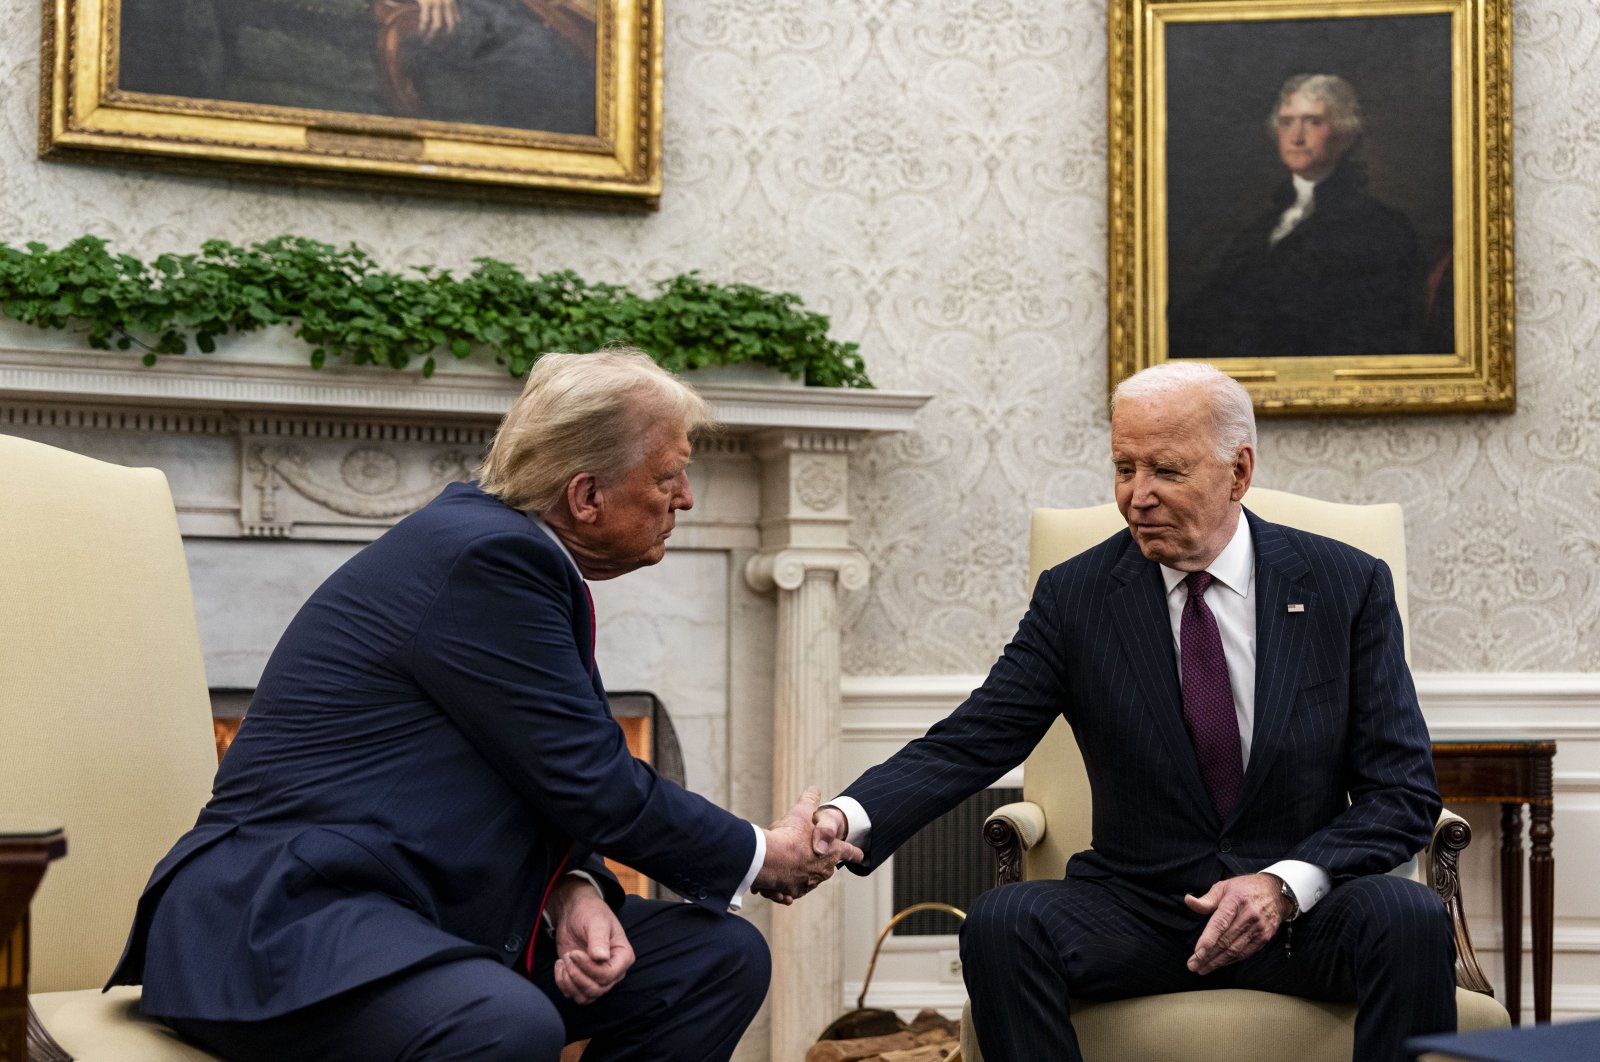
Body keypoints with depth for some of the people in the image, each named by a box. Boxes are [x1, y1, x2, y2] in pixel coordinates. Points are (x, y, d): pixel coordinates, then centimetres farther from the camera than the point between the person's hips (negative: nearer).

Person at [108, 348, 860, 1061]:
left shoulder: (520, 554, 11)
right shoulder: (481, 554, -18)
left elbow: (560, 777, 14)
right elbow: (593, 782, -16)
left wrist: (575, 890, -7)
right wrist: (760, 858, -1)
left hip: (439, 916, 10)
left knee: (720, 958, 1)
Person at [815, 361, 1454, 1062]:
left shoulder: (1349, 587, -1)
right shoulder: (1075, 597, 0)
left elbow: (1404, 791, -2)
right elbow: (968, 744, -6)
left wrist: (1287, 883, -19)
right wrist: (847, 818, -26)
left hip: (1306, 910, 0)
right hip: (1139, 910, 1)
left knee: (1410, 918, -32)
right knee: (1000, 922, -28)